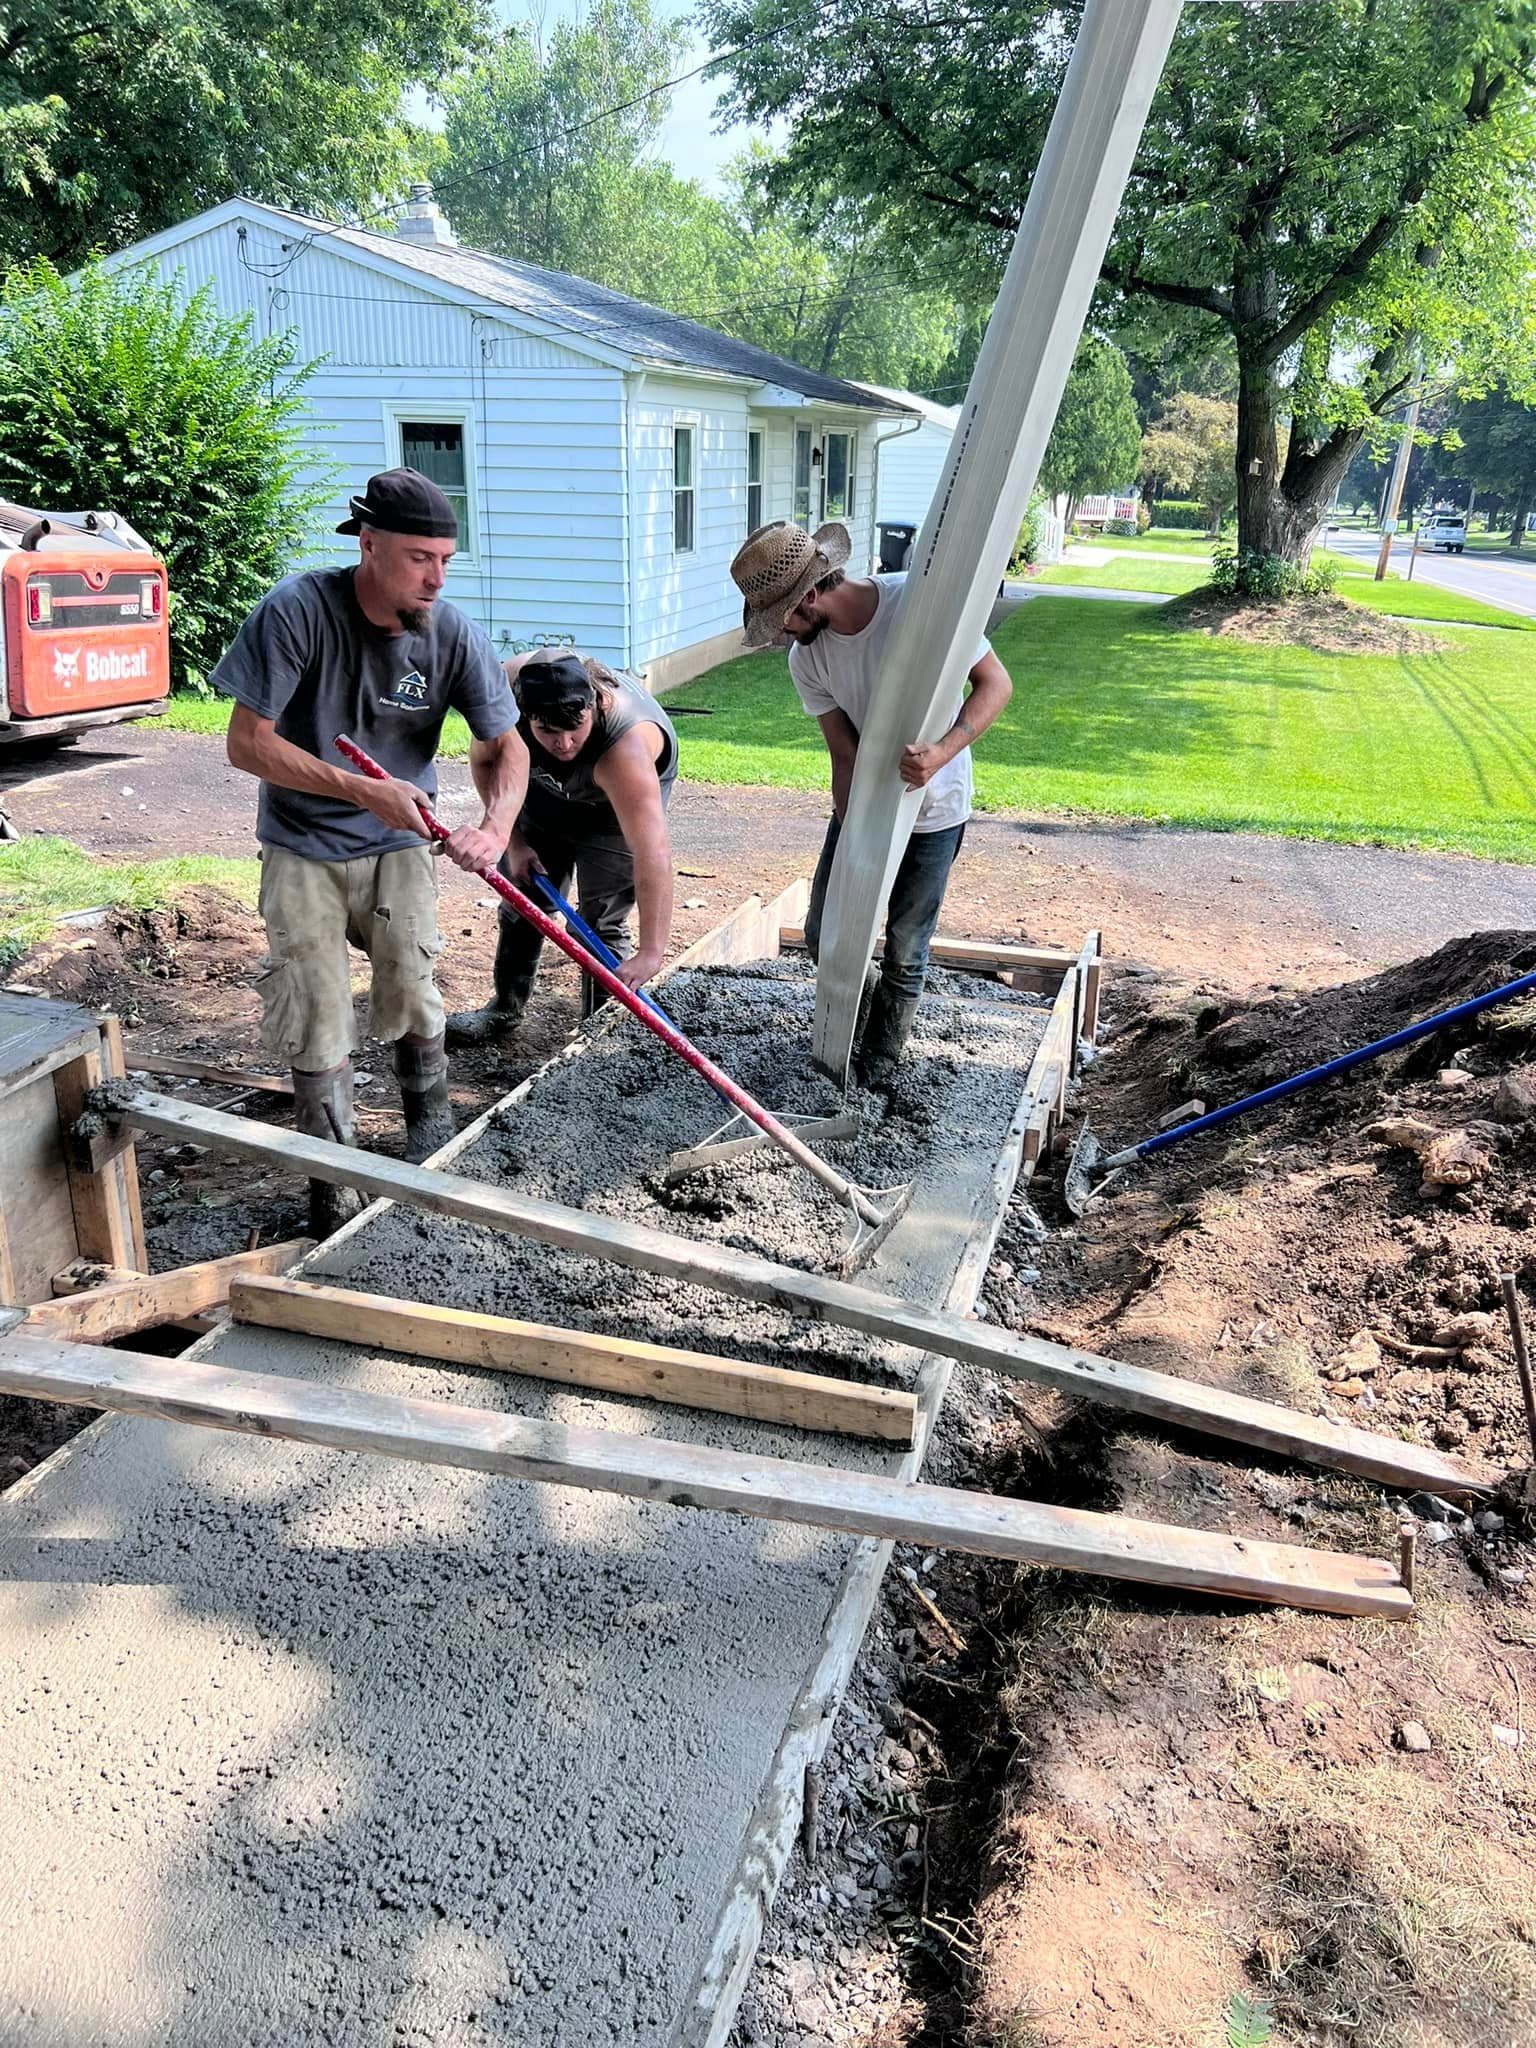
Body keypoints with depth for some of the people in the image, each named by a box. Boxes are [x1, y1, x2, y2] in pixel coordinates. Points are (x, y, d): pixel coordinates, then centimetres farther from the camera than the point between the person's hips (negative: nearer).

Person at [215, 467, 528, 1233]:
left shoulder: (453, 635, -14)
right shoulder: (297, 611, -23)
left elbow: (506, 746, -7)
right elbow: (247, 743, -21)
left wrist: (496, 826, -28)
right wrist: (362, 789, -28)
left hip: (398, 845, 2)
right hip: (304, 851, -1)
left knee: (410, 1000, 0)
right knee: (316, 1024, 1)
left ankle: (431, 1134, 28)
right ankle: (335, 1185, 16)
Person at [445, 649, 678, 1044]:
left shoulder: (625, 747, -46)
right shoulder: (506, 687, -33)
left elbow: (653, 853, -51)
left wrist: (651, 953, -54)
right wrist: (514, 840, -13)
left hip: (614, 805, -4)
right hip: (544, 792, 5)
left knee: (602, 920, -9)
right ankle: (504, 1010, 27)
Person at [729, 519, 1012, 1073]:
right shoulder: (806, 659, -11)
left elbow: (995, 683, -19)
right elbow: (846, 758, -9)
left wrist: (944, 752, -35)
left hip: (932, 810, -4)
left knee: (905, 952, 3)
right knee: (824, 939, 8)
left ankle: (877, 1066, 22)